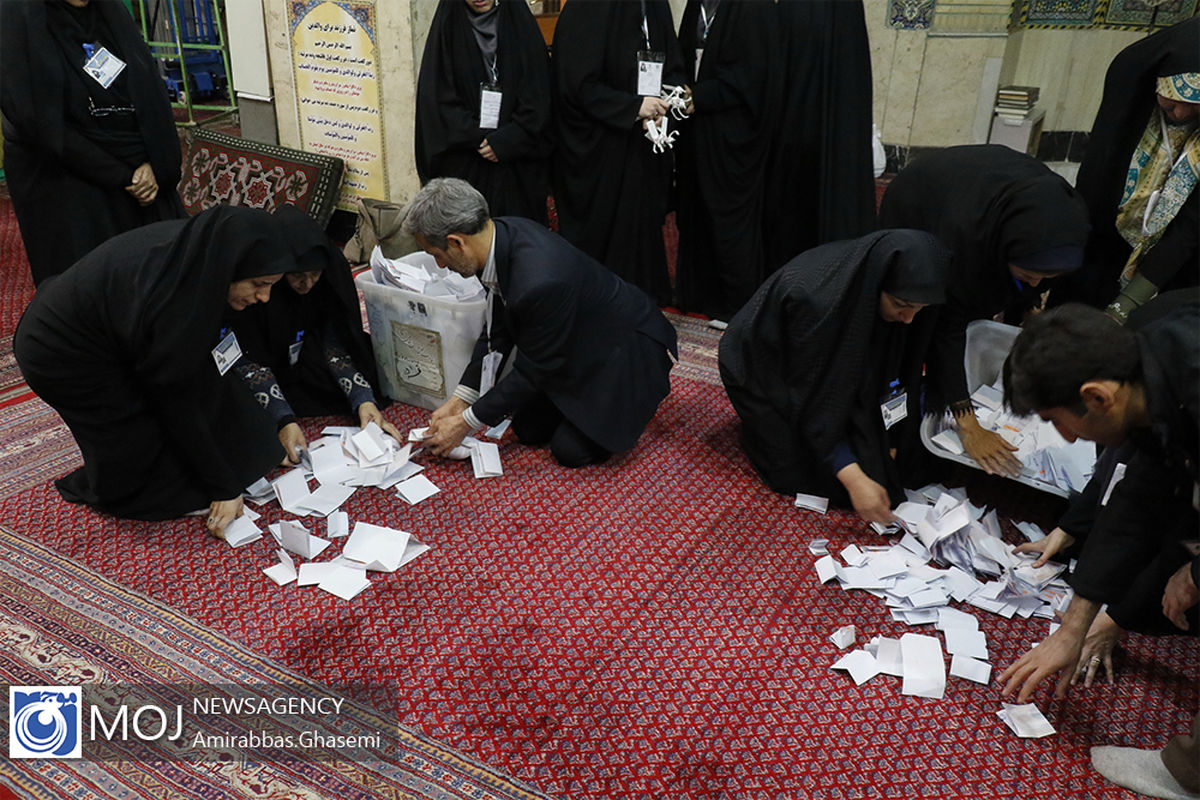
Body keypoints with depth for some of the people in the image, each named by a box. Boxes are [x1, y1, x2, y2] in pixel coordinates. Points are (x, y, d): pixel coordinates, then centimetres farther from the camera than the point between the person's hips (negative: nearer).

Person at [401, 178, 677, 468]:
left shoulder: (540, 281, -40)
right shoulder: (502, 232, -13)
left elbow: (535, 369, -25)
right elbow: (497, 330, -1)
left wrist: (465, 422, -15)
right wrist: (459, 399, -2)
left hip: (626, 347, -8)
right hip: (578, 340, 8)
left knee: (571, 449, -9)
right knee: (528, 429, 6)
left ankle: (635, 400, 12)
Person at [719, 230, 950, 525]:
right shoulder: (815, 301, -40)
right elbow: (815, 401, -33)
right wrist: (853, 479, -37)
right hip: (759, 369, -6)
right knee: (807, 473, -9)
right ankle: (759, 427, 14)